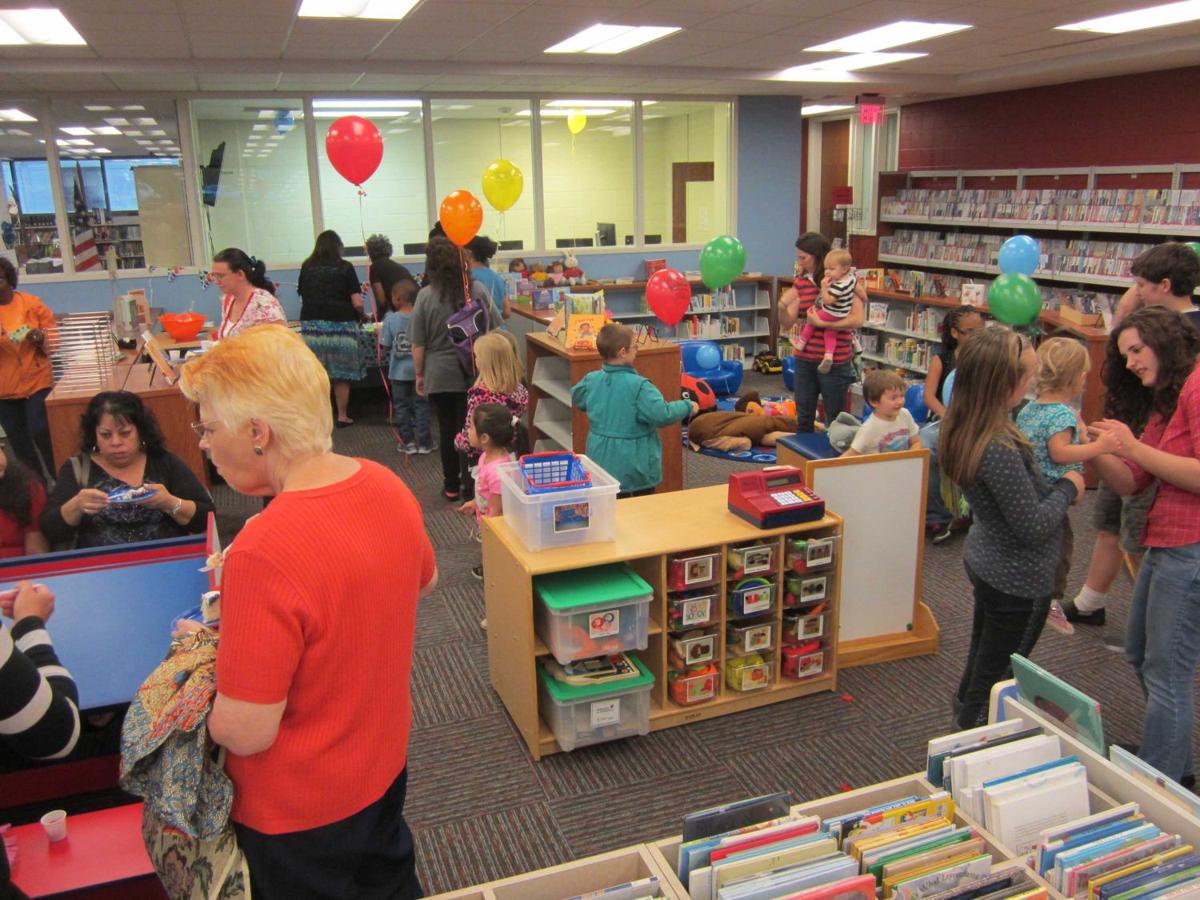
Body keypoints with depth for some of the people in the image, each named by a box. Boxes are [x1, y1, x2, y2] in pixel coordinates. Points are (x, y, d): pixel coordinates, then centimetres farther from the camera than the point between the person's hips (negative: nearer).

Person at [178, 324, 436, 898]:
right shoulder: (387, 486, -12)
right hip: (385, 764, 6)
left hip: (299, 811, -6)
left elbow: (245, 732, -28)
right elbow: (422, 581, 8)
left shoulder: (263, 554, -36)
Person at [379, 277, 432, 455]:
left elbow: (385, 344, -8)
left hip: (399, 370, -1)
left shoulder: (391, 318, -11)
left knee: (401, 406, 11)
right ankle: (424, 442, 13)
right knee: (420, 405, 10)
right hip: (419, 369, 1)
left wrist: (379, 332, 10)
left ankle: (408, 442, 14)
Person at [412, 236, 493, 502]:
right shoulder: (478, 290, -5)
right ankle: (470, 488, 8)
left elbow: (418, 344, -5)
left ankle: (451, 486, 25)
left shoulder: (425, 296, -8)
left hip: (439, 377, 0)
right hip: (472, 373, 0)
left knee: (447, 430, 13)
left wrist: (420, 374, 9)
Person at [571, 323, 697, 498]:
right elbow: (662, 414, -23)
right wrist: (688, 407, -7)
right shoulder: (639, 386, -21)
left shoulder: (591, 380, -3)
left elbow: (576, 399, 16)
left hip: (601, 460, 5)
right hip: (636, 463, -5)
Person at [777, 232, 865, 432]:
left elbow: (857, 319, -18)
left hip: (835, 361, -5)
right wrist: (782, 307, -19)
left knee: (834, 421, 7)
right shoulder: (800, 282, 6)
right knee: (803, 419, 15)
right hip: (804, 359, 5)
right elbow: (787, 323, 2)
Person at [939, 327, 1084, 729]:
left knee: (981, 661, 28)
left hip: (985, 560, 9)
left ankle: (965, 718, 47)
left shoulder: (965, 429, -5)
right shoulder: (999, 450, -34)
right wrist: (1068, 487, -11)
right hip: (1018, 579, -9)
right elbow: (1033, 526, -25)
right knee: (998, 680, 10)